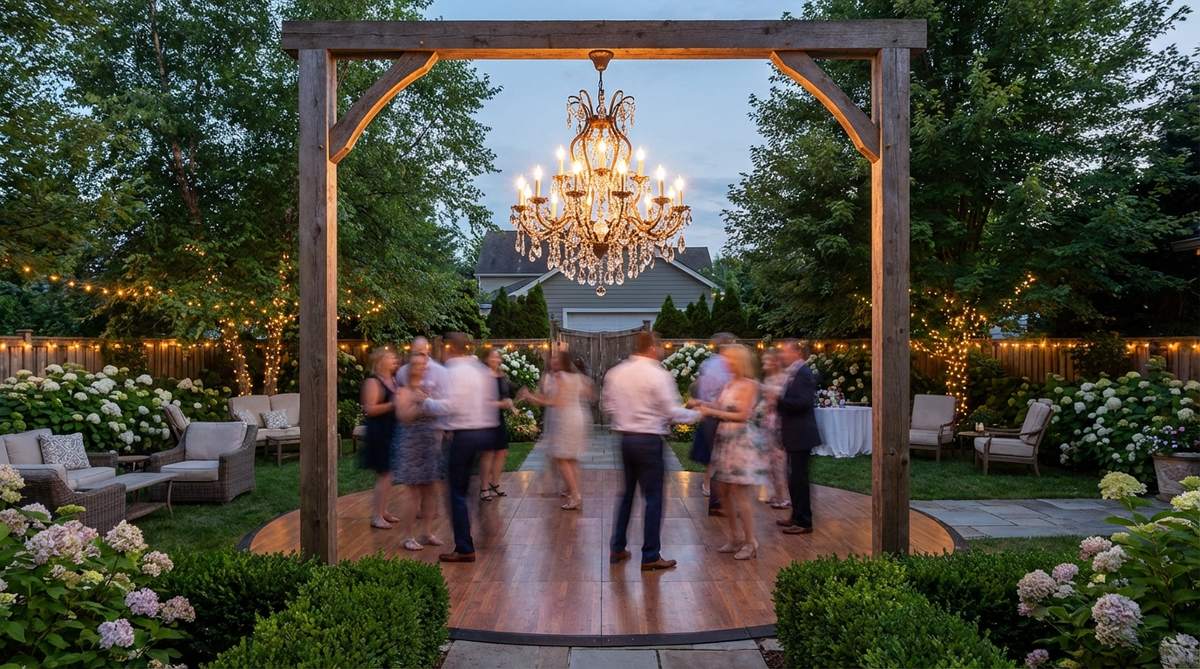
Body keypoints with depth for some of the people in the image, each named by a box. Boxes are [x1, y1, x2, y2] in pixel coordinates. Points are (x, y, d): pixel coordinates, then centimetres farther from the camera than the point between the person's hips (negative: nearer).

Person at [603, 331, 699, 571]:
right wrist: (696, 414, 1)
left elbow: (608, 405, 10)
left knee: (627, 493, 18)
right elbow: (672, 411, -14)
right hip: (649, 440, -6)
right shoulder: (658, 375, -13)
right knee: (653, 497, 2)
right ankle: (650, 557, 6)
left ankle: (617, 548, 24)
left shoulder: (615, 373, 4)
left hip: (625, 439, 6)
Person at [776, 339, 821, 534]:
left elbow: (803, 402, -23)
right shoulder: (794, 373, 13)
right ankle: (797, 516, 26)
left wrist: (778, 401, -20)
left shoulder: (804, 373, -15)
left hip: (800, 435, -10)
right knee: (794, 476, 16)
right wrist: (777, 401, 4)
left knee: (799, 477, -4)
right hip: (793, 434, 10)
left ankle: (803, 522, 3)